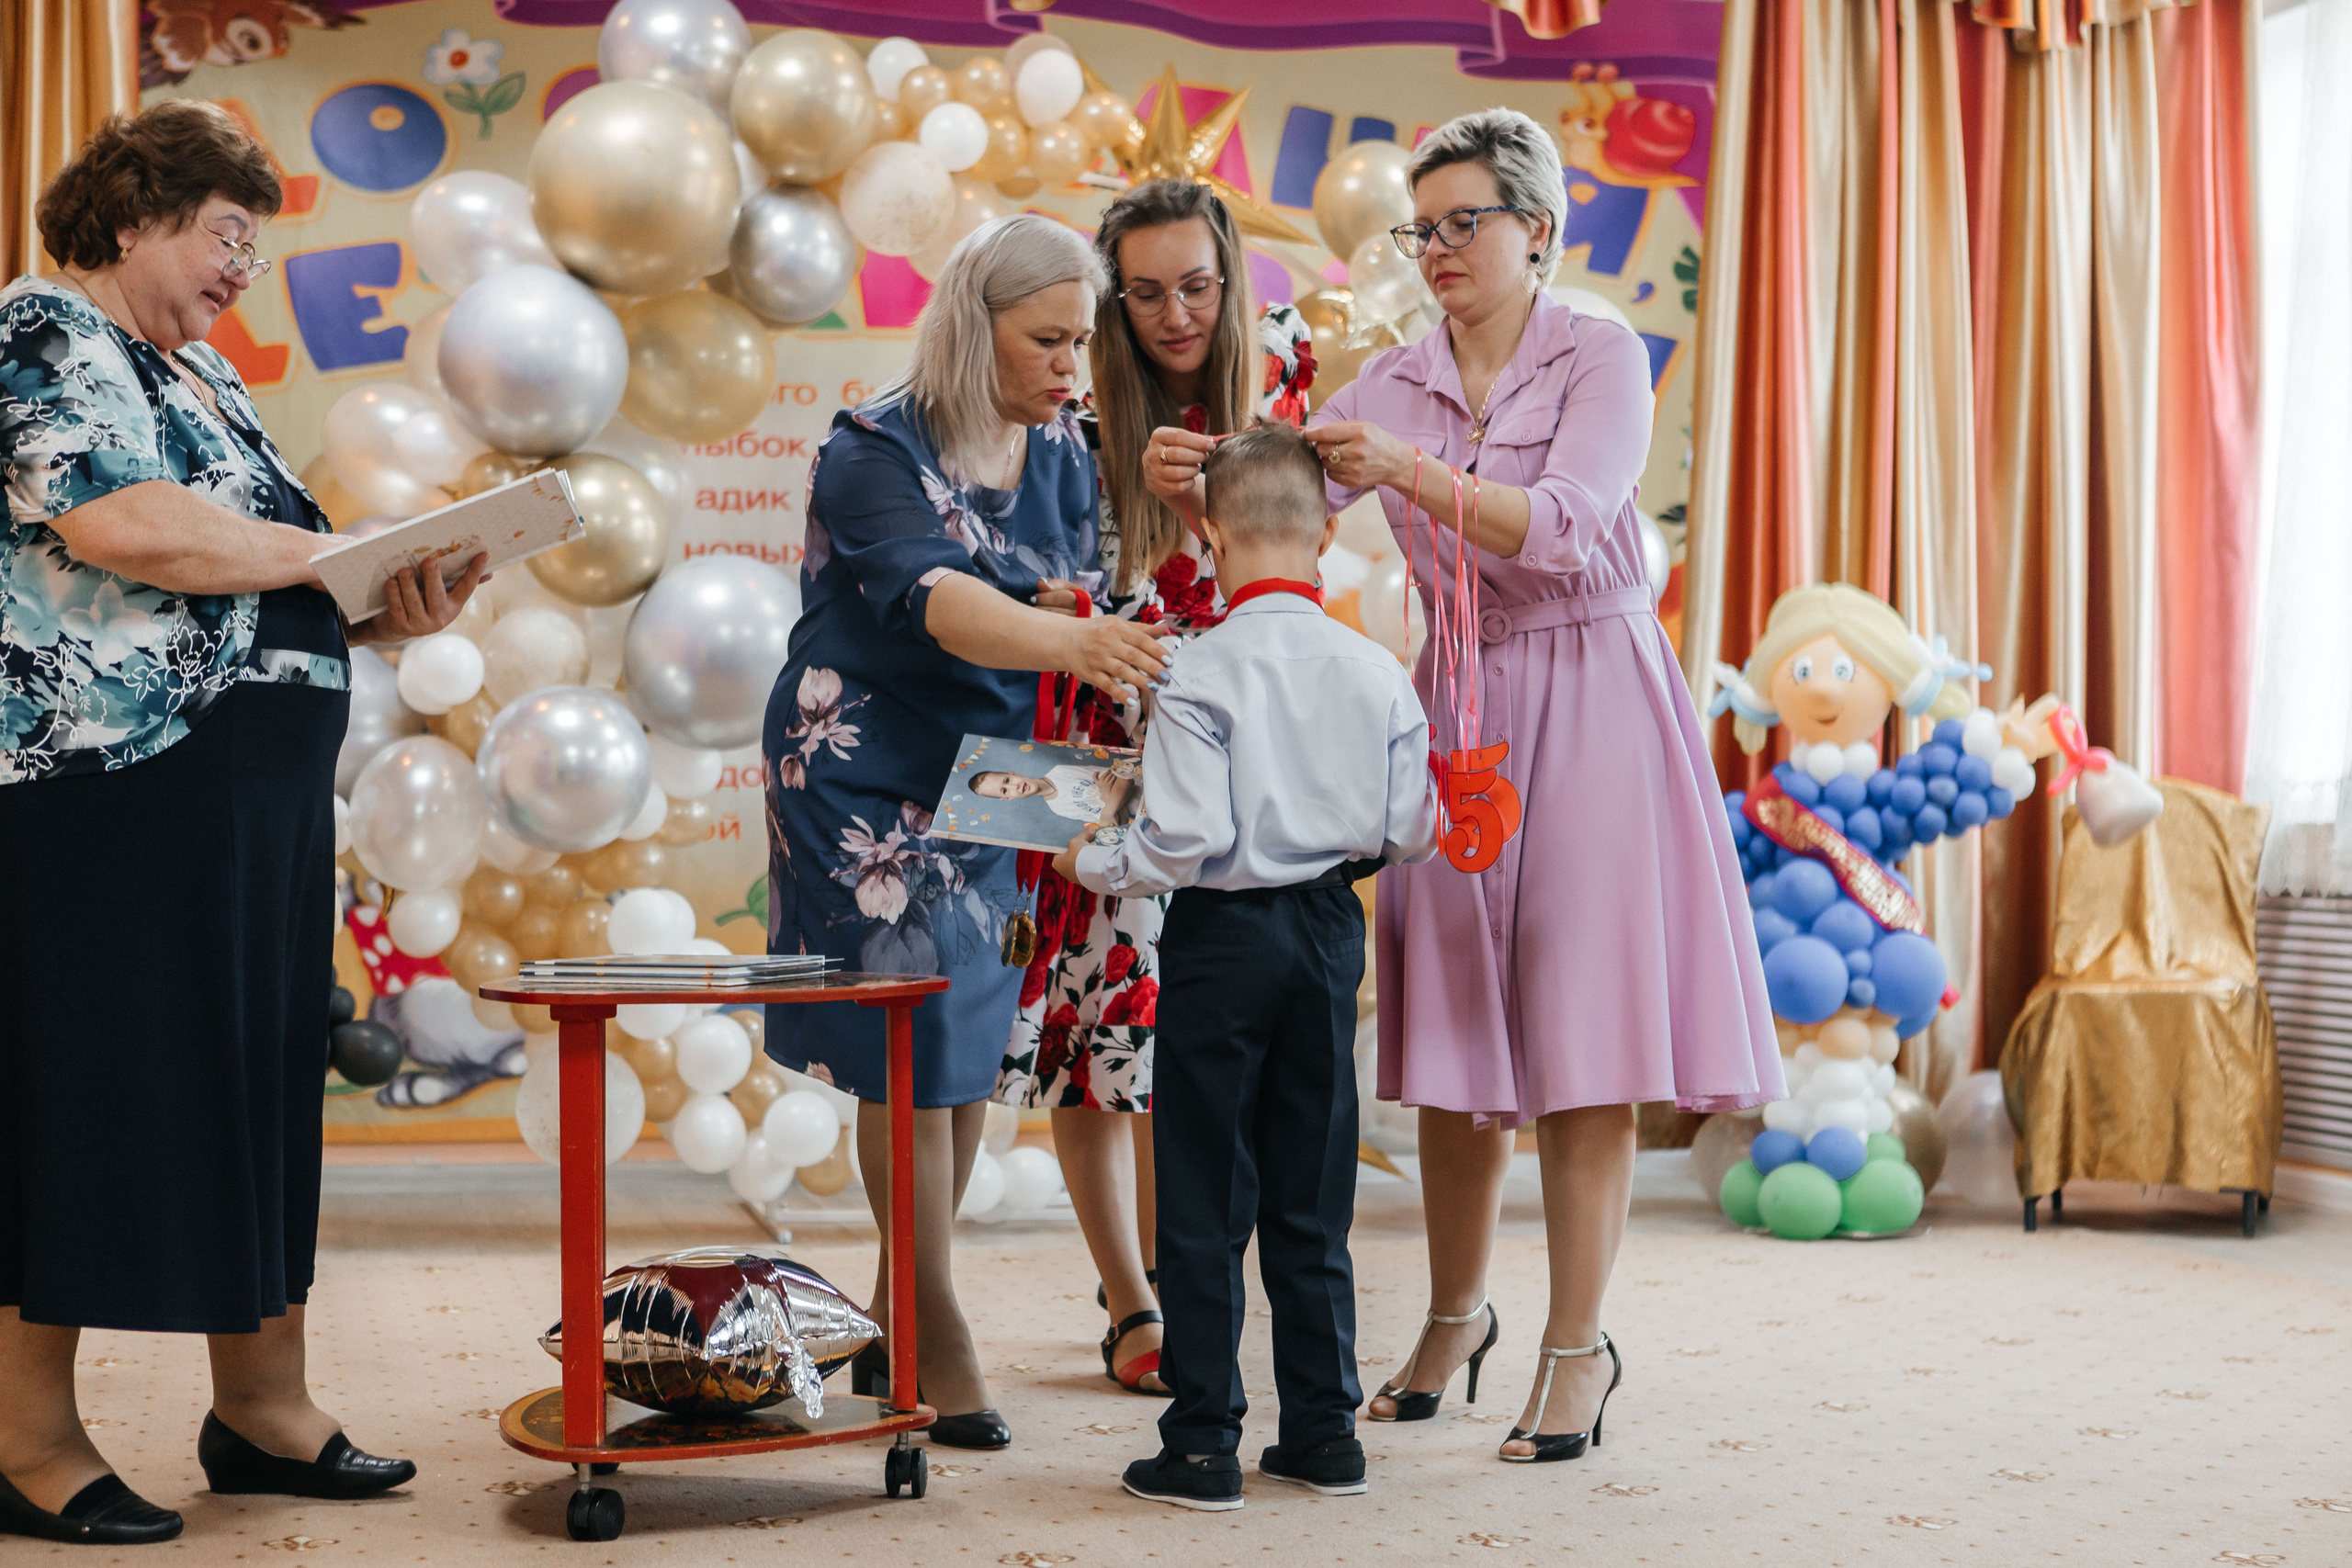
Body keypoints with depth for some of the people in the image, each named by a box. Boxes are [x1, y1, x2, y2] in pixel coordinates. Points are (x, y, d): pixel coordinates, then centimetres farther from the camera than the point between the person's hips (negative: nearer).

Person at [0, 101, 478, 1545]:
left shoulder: (204, 377, 21)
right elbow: (122, 525, -22)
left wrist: (383, 612, 6)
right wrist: (329, 551, -11)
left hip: (259, 799, 9)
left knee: (260, 1080, 10)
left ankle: (264, 1406, 19)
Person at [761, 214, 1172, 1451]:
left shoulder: (1060, 452, 3)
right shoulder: (874, 452, -18)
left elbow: (1080, 606, 5)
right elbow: (937, 600, -36)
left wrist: (1080, 610, -19)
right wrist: (1064, 638, -53)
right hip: (870, 778, -7)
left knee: (970, 1043, 9)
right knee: (916, 1046, -7)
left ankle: (892, 1323, 22)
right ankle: (937, 1346, 2)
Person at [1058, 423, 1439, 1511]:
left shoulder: (1204, 671, -15)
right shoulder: (1376, 672, -1)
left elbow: (1188, 840, -20)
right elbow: (1411, 835, 3)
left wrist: (1090, 863, -3)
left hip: (1222, 935, -4)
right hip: (1331, 933, 5)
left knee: (1205, 1205, 4)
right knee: (1312, 1204, 14)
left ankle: (1202, 1443, 8)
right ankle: (1323, 1430, 20)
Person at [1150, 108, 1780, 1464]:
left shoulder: (1603, 359, -4)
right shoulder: (1397, 385, 9)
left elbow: (1564, 530, -19)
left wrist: (1413, 473, -30)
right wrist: (1201, 475, -24)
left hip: (1590, 703, -4)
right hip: (1460, 705, 4)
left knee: (1583, 1036, -4)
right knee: (1458, 1031, 8)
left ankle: (1579, 1345, 6)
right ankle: (1456, 1314, 24)